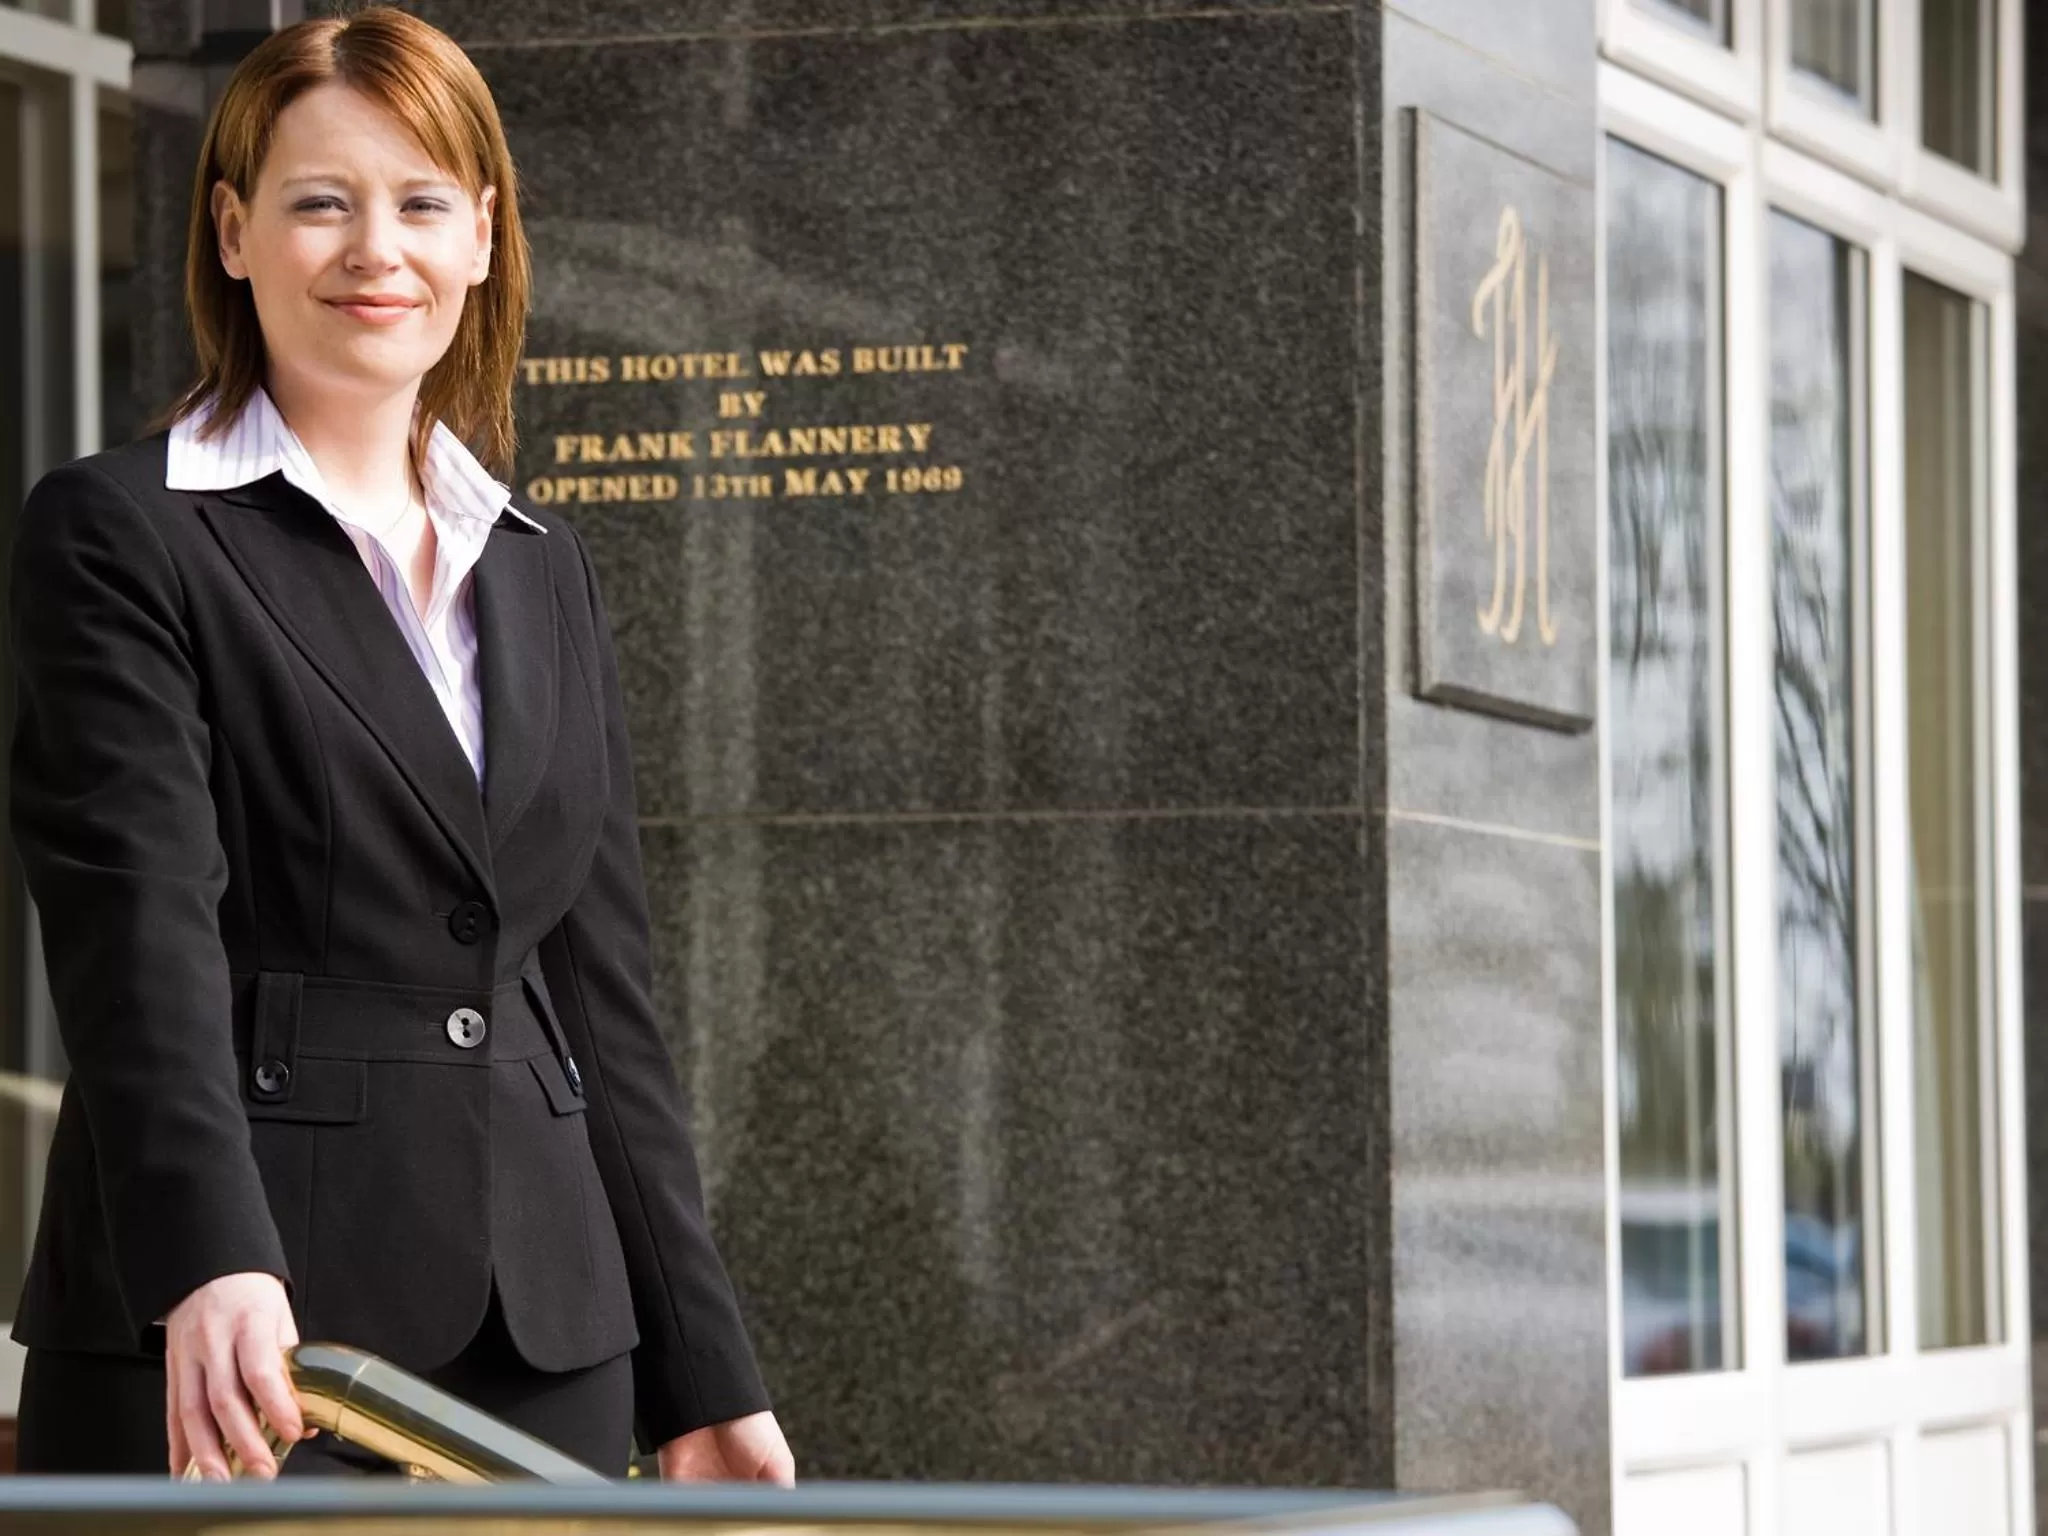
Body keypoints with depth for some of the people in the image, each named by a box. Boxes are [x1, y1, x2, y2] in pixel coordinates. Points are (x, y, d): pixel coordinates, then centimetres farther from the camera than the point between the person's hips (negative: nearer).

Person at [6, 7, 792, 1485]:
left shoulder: (544, 569, 17)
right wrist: (212, 1269, -30)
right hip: (226, 1355, -5)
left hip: (542, 1350, 5)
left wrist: (704, 1377, 14)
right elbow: (140, 926, -15)